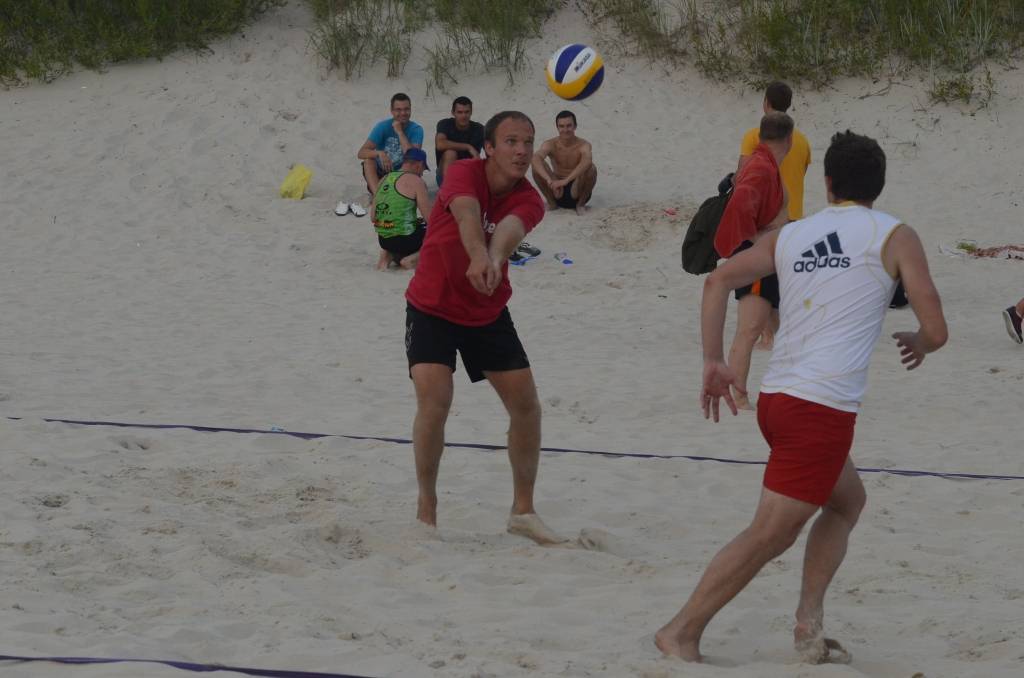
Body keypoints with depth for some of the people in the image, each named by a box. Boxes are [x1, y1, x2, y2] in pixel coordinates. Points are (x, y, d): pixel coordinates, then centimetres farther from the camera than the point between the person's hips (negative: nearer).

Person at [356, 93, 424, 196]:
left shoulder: (416, 129, -9)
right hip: (380, 174, 0)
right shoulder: (383, 127, -10)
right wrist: (379, 153, -40)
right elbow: (361, 153, -20)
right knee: (369, 159, -28)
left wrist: (399, 132, -23)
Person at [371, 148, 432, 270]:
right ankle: (411, 259, -8)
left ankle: (387, 255, 11)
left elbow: (373, 217, 16)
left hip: (383, 241, 7)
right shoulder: (416, 181, -8)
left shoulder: (385, 179, 13)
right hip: (404, 240, -7)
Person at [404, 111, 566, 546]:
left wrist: (495, 261, -60)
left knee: (526, 404, 1)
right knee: (434, 400, -19)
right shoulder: (463, 174, -20)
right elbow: (467, 214, -43)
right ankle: (426, 508, -1)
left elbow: (510, 229, -37)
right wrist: (479, 257, -64)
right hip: (433, 308, -4)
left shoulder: (528, 201, -13)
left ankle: (523, 510, 18)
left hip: (488, 314, 4)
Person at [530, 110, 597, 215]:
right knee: (537, 167, -21)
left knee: (591, 168, -30)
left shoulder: (583, 145, -14)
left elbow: (587, 161, -38)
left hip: (577, 191, -1)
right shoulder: (550, 145, -10)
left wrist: (566, 181, -49)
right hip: (557, 192, 1)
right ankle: (551, 203, -2)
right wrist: (549, 180, -49)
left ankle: (581, 204, -6)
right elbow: (535, 158, -32)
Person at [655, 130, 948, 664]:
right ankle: (682, 632, -4)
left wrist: (713, 362, 6)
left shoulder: (789, 235, 15)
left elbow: (718, 281, 5)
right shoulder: (895, 237, 2)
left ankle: (809, 621, 13)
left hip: (775, 397, 7)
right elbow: (936, 329, 0)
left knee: (847, 501, 25)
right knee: (769, 535, -2)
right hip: (823, 408, -7)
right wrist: (918, 345, 22)